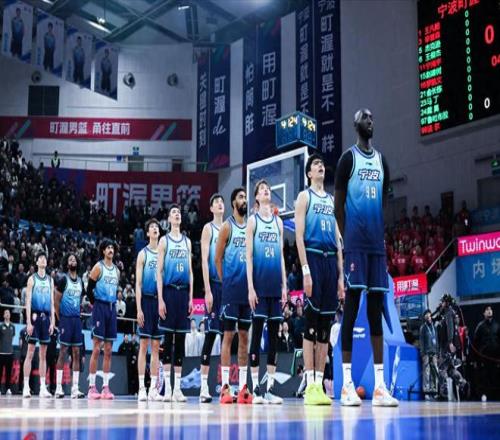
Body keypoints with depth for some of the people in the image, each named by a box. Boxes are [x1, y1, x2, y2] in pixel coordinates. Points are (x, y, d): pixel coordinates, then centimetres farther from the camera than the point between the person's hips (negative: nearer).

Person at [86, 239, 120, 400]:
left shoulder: (117, 270, 15)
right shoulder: (98, 267, -3)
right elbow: (89, 289, -5)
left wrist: (112, 305, 11)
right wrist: (95, 304, -2)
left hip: (112, 308, 6)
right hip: (100, 308, -6)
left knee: (108, 351, 5)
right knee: (96, 349, -7)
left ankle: (106, 387, 8)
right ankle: (92, 387, -5)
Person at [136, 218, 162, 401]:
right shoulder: (143, 254, 2)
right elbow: (138, 283, -3)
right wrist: (139, 308, -11)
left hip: (160, 301, 4)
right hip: (146, 300, -4)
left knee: (156, 347, 5)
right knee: (144, 345, -5)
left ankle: (153, 388, 8)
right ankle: (141, 388, -3)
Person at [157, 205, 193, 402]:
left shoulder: (187, 241, 15)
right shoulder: (164, 240, 4)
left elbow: (190, 271, 15)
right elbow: (159, 271, -1)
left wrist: (191, 297, 7)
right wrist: (160, 298, -10)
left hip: (183, 291, 4)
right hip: (169, 291, -4)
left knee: (181, 340, 4)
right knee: (168, 338, -3)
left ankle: (178, 387, 7)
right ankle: (167, 387, 0)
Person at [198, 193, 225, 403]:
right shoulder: (208, 228, 1)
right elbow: (204, 260, -6)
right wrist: (208, 291, -14)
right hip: (214, 284, -6)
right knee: (211, 333, -8)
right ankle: (204, 385, -5)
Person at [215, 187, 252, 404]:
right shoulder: (227, 226, -1)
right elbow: (218, 258, -2)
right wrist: (225, 282, -3)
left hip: (248, 289, 5)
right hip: (231, 289, -5)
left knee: (244, 336, 7)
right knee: (228, 335, -4)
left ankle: (243, 386, 12)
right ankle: (225, 387, -3)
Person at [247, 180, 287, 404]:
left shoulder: (278, 222, 15)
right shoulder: (252, 220, 3)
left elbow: (281, 256, 16)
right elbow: (249, 256, -3)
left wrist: (284, 285, 9)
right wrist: (250, 287, -10)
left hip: (275, 286, 4)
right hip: (259, 285, -4)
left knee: (274, 333, 4)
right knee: (257, 332, -4)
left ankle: (270, 388, 8)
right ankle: (256, 388, -1)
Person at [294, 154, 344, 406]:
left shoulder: (332, 200, 21)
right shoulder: (305, 196, 4)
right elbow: (299, 235, -5)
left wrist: (340, 275, 12)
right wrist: (305, 270, -15)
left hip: (330, 261, 6)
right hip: (313, 258, -6)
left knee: (325, 327, 4)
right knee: (311, 323, -9)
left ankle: (319, 385, 7)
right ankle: (310, 386, -9)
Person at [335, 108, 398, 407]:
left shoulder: (382, 160, 19)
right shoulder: (348, 158, 0)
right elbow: (338, 202, -3)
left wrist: (384, 239, 13)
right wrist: (344, 241, -9)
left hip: (377, 244, 6)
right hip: (355, 244, -6)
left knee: (377, 309, 4)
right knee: (352, 306, -7)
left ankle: (380, 385, 5)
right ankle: (347, 384, -4)